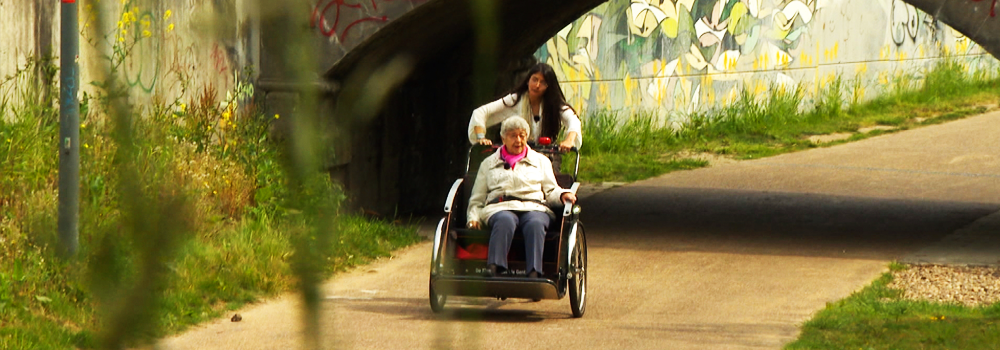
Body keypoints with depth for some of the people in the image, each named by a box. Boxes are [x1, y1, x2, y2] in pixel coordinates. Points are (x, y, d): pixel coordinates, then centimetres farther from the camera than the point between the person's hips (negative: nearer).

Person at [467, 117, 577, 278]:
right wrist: (473, 218, 5)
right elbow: (477, 199, 25)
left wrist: (563, 195, -4)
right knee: (505, 221, -39)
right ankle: (495, 270, -54)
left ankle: (533, 274, -53)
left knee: (535, 224, -37)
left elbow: (551, 192, 19)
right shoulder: (489, 164, 28)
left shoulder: (541, 161, 28)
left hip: (533, 208, 0)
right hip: (500, 209, 0)